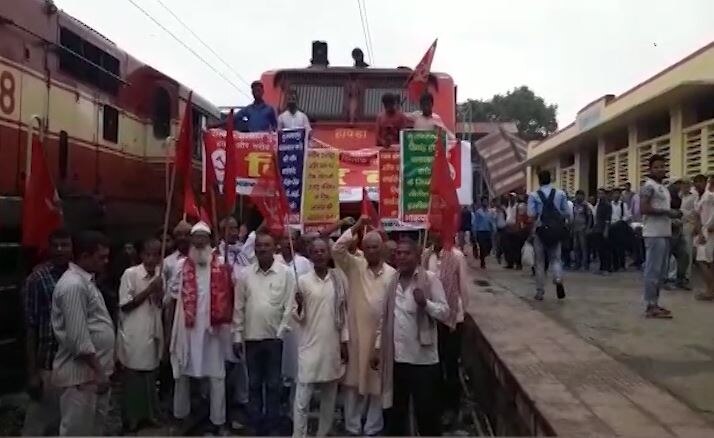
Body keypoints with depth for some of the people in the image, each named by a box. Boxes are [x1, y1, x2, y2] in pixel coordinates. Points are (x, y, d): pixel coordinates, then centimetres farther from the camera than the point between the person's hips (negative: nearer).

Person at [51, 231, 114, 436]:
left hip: (95, 369, 10)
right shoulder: (73, 285, -21)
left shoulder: (86, 281, 11)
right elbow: (78, 338, -24)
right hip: (82, 373, -10)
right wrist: (98, 371, -20)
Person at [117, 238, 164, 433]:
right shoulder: (130, 274, -10)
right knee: (133, 380, 4)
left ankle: (148, 414, 29)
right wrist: (149, 290, -17)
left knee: (150, 377, 15)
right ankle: (131, 421, 18)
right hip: (134, 337, -5)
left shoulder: (160, 275, 7)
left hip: (153, 334, 5)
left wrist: (159, 293, -10)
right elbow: (124, 305, -12)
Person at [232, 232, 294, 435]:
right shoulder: (246, 274, 2)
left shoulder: (286, 273, -4)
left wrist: (281, 331, -8)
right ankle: (256, 427, 23)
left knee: (273, 385, 7)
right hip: (251, 337, 2)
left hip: (274, 337, -2)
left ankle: (271, 428, 19)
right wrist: (237, 336, 2)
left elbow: (289, 305, -4)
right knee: (254, 384, 11)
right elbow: (239, 307, 3)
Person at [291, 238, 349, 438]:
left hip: (332, 346, 2)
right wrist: (299, 306, -22)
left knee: (330, 396, 14)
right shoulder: (302, 280, -4)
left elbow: (344, 311, 7)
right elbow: (297, 318, -1)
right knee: (303, 398, -1)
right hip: (309, 346, -2)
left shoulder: (340, 278, 1)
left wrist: (345, 341, 5)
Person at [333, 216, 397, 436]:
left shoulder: (392, 274, -3)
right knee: (353, 381, 9)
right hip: (356, 333, 0)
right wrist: (356, 227, -16)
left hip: (380, 335, 0)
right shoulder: (355, 266, 0)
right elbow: (337, 250, -14)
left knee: (377, 382, 10)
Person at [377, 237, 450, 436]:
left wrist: (425, 303, -30)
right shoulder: (392, 281, 7)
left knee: (427, 412, 6)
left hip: (423, 359, -4)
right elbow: (385, 318, 12)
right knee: (395, 411, 17)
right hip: (396, 358, 5)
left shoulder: (430, 279, -7)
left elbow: (445, 313, -12)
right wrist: (378, 348, 11)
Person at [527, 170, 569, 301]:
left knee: (540, 261, 8)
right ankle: (558, 279, -17)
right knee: (555, 258, 13)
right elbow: (567, 213, 1)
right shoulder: (561, 193, 2)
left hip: (540, 230, -1)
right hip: (556, 230, 1)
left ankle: (540, 292, 11)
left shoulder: (534, 195, -6)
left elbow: (531, 214, -14)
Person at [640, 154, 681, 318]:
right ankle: (651, 306, -6)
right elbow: (644, 208, -20)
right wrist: (667, 212, -17)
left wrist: (673, 214, 9)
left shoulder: (664, 188, 21)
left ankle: (654, 304, 17)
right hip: (654, 234, -10)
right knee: (653, 271, -9)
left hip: (664, 233, 10)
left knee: (661, 272, 12)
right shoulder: (648, 186, -8)